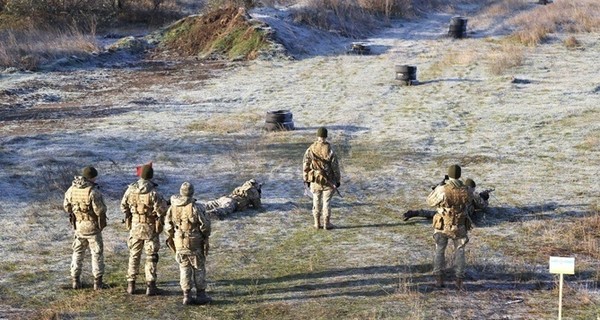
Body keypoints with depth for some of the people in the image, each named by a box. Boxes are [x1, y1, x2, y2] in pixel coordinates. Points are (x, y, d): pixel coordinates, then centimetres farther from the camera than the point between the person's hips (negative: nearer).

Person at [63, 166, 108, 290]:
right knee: (97, 253, 7)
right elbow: (100, 210, -22)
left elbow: (66, 206, 7)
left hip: (78, 225, 5)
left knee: (78, 252, 17)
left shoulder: (72, 189, -3)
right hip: (92, 226, -5)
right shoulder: (93, 191, -21)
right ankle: (97, 282, 7)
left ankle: (75, 280, 17)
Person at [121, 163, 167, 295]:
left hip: (135, 226, 3)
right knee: (151, 257, 6)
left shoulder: (130, 189, -7)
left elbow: (123, 205, 4)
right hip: (150, 228, -3)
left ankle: (131, 285, 17)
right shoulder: (153, 192, -21)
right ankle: (150, 286, 3)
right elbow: (162, 210, -19)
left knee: (134, 256, 15)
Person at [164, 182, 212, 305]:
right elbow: (205, 225, -12)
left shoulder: (172, 207, -2)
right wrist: (205, 236, 7)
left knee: (184, 269, 12)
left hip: (179, 244, 4)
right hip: (195, 245, -4)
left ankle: (187, 296, 11)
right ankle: (201, 295, 11)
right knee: (199, 269, 8)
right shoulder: (196, 207, -17)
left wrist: (171, 238, 20)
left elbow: (168, 226, 4)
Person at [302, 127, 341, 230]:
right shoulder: (329, 150, -13)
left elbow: (305, 166, -1)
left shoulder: (310, 150, -6)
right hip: (328, 181, -2)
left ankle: (317, 223, 15)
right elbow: (335, 167, -8)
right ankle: (327, 224, 10)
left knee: (316, 201, 12)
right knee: (326, 202, 6)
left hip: (315, 181, 2)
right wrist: (337, 180, 3)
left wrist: (306, 179, 9)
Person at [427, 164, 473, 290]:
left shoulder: (442, 190, -22)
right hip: (459, 227, 1)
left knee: (440, 251, 16)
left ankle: (439, 279, 14)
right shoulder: (466, 190, -13)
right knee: (459, 252, 14)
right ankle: (459, 281, 6)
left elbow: (430, 202, -5)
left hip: (442, 226, -1)